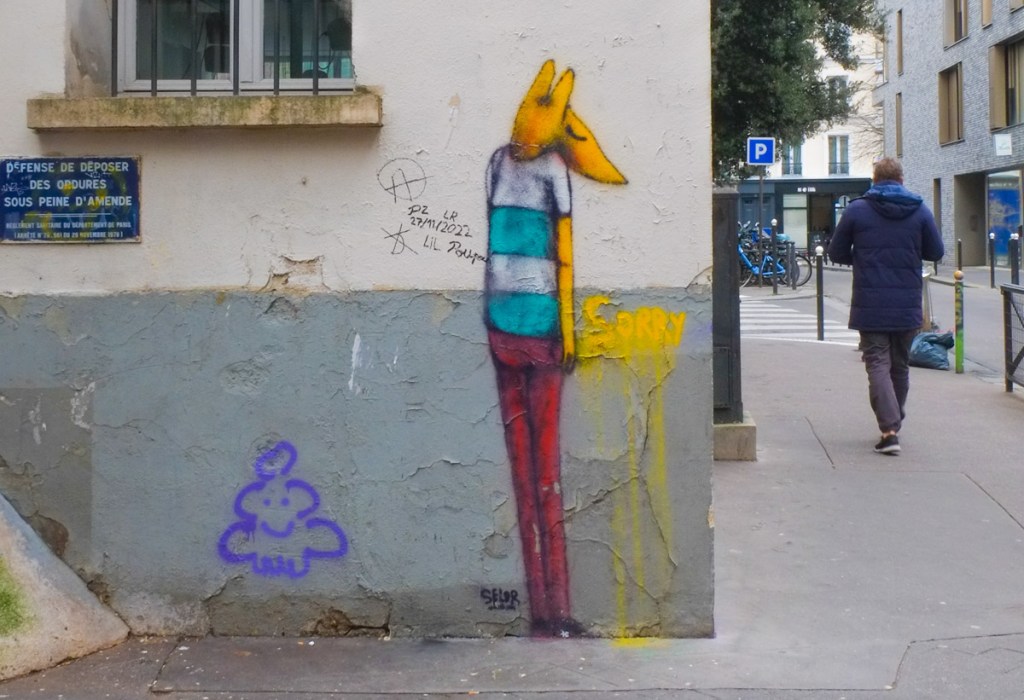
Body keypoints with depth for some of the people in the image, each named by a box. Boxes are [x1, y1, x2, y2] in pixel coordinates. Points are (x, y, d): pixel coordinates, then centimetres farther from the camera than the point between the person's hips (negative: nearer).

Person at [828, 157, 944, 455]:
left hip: (870, 306, -2)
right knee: (900, 366, 16)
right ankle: (894, 424, 26)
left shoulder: (856, 210, -3)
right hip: (908, 306, 2)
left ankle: (889, 429, -17)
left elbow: (836, 253, 3)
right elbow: (935, 252, 7)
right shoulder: (920, 210, 2)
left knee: (878, 364, -2)